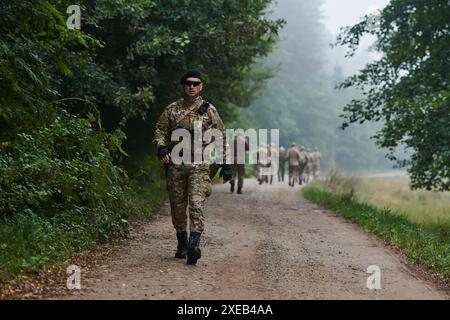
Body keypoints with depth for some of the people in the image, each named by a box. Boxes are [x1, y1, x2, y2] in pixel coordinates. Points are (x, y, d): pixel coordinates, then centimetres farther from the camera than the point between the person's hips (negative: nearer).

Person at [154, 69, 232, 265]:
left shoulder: (209, 110, 5)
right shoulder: (172, 110, 10)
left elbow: (221, 138, 8)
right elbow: (160, 131, 11)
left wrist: (225, 165, 4)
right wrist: (162, 149, -9)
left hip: (199, 165, -3)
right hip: (175, 164, 3)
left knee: (196, 204, -17)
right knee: (177, 206, 8)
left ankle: (194, 245, -23)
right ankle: (182, 244, 22)